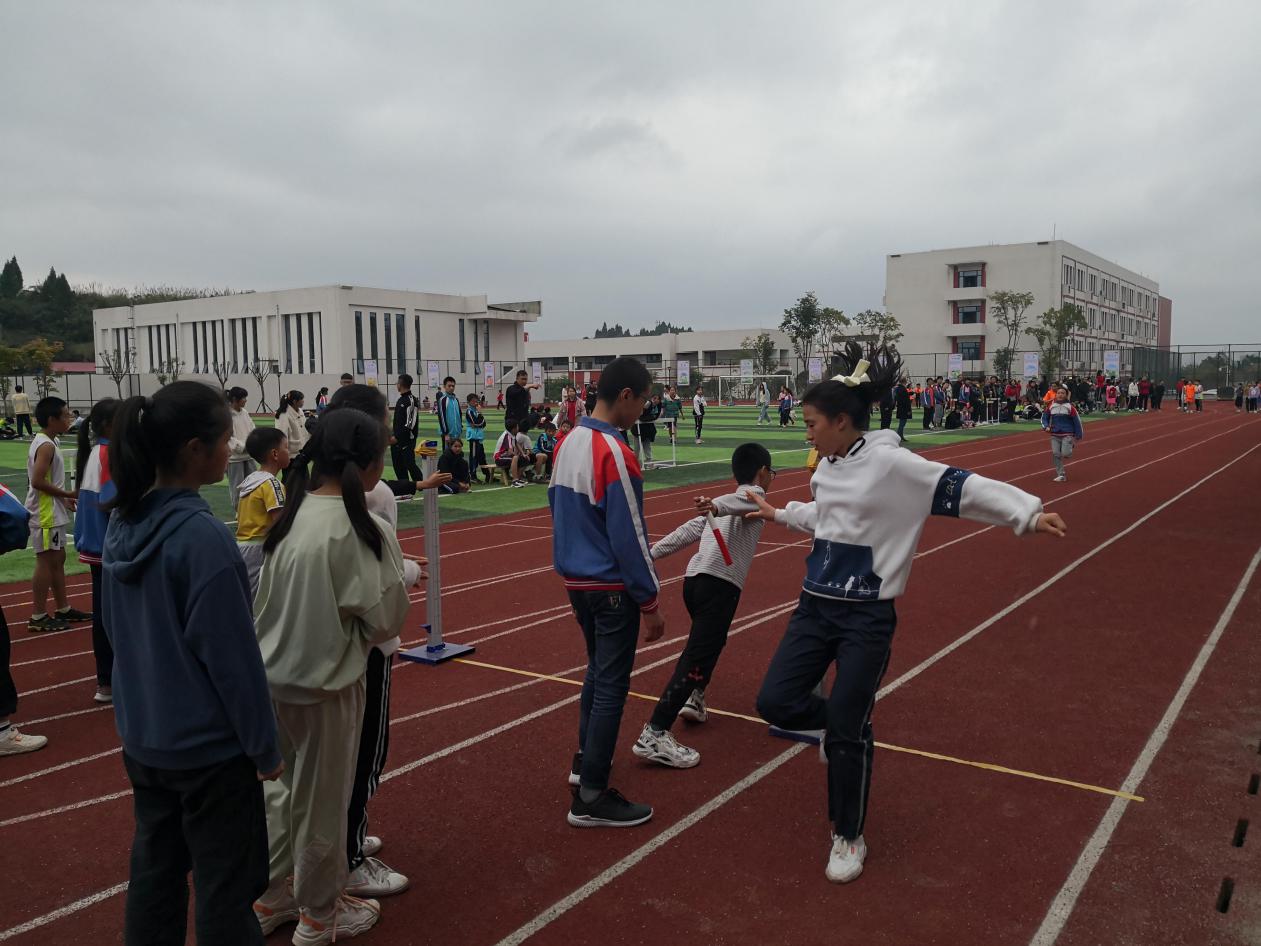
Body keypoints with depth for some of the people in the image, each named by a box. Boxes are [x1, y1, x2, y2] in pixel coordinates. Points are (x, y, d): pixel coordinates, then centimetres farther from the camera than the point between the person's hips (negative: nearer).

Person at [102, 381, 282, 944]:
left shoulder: (124, 523, 0)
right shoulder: (202, 536, -24)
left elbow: (117, 629, 12)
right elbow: (232, 655, -21)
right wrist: (265, 747, -11)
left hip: (142, 736, 8)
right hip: (209, 745, -8)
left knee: (154, 871, 21)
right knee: (225, 888, 8)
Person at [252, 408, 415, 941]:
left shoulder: (293, 513, -1)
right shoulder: (358, 528, -22)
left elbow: (271, 596, 6)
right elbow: (386, 618, -16)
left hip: (278, 674, 7)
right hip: (326, 682, -7)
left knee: (284, 787, 23)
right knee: (321, 799, 12)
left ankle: (272, 897, 40)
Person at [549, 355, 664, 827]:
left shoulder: (568, 442, 4)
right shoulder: (615, 455, -21)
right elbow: (629, 536, -19)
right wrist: (650, 603, -12)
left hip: (576, 579, 9)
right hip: (611, 588, -9)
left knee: (597, 670, 25)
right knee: (611, 687, 1)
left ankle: (585, 758, 39)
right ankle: (590, 797, 8)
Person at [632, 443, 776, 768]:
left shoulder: (725, 502, 26)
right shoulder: (754, 495, 6)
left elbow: (687, 530, 18)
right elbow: (735, 503, -17)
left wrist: (651, 554, 15)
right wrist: (716, 506, -37)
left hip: (694, 579, 8)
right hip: (719, 583, -8)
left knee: (711, 641, 33)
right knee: (696, 658, -11)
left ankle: (693, 700, 37)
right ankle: (653, 736, -16)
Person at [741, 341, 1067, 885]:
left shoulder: (890, 465, -16)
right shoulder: (828, 468, 7)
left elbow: (961, 488, -21)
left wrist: (1028, 514, -30)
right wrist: (778, 514, 37)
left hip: (866, 619, -6)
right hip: (815, 606, 7)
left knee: (847, 731, 1)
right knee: (775, 702, 0)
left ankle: (849, 839, 23)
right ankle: (836, 724, 33)